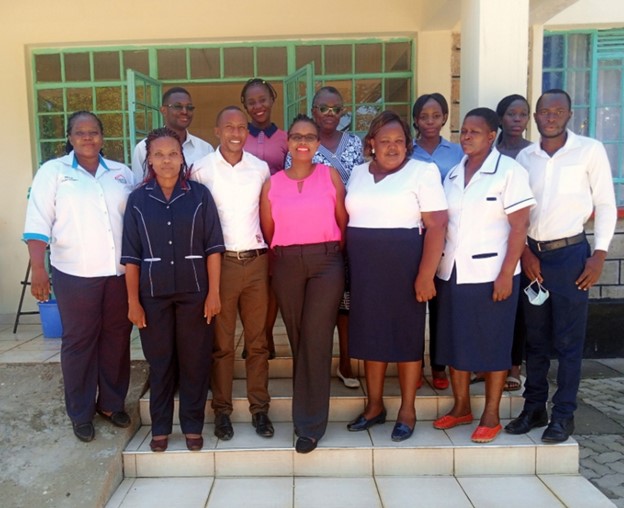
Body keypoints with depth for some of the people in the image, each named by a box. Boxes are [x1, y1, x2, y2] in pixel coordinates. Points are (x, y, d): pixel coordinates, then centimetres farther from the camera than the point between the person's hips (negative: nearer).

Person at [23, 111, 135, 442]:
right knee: (79, 341, 7)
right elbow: (38, 223, -4)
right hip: (75, 274, -3)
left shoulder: (122, 173, 9)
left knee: (117, 338, 11)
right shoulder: (53, 171, 1)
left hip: (121, 272, 3)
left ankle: (111, 403, 28)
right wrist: (38, 269, -11)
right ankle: (81, 414, 22)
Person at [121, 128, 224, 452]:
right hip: (153, 292, 1)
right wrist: (133, 300, -1)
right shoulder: (138, 199, 3)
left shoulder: (199, 195, 0)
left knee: (195, 360, 7)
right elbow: (131, 255, 3)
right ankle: (160, 427, 26)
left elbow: (213, 247, -1)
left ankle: (193, 426, 24)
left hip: (194, 291, -1)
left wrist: (213, 292, -6)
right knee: (159, 360, 10)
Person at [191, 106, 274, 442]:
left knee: (257, 341, 8)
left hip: (256, 261, 2)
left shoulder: (260, 168, 7)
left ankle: (259, 409, 19)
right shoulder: (201, 170, -1)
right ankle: (222, 411, 19)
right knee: (221, 343, 6)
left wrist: (270, 253, 7)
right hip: (220, 262, -2)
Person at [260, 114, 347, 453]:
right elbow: (268, 230, 10)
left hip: (326, 263, -2)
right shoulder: (272, 184, 6)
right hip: (287, 266, 2)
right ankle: (307, 410, 26)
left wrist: (331, 253, 7)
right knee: (298, 339, 9)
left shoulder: (330, 176, 3)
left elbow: (343, 221, 3)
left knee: (316, 340, -5)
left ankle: (310, 424, 6)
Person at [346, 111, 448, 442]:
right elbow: (347, 218, 14)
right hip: (363, 267, 5)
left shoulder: (423, 171, -5)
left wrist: (426, 274, -18)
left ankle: (407, 411, 20)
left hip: (403, 265, -5)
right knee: (370, 334, 11)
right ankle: (374, 405, 26)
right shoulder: (358, 173, 12)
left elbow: (437, 225, -11)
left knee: (406, 335, 5)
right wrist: (347, 265, 6)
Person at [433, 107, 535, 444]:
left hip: (490, 273, -5)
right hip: (451, 273, 6)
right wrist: (434, 267, 5)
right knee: (454, 340, 11)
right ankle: (461, 407, 27)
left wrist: (507, 274, -15)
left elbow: (519, 226, -10)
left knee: (492, 344, 5)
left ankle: (491, 416, 19)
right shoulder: (453, 174, 11)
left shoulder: (509, 171, -6)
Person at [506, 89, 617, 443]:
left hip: (570, 254, -4)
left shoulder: (590, 150, -2)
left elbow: (606, 205, -2)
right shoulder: (525, 157, 8)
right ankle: (534, 407, 23)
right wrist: (524, 251, -1)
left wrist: (599, 254, -8)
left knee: (568, 341, 2)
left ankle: (564, 414, 15)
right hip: (533, 255, 4)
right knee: (535, 339, 11)